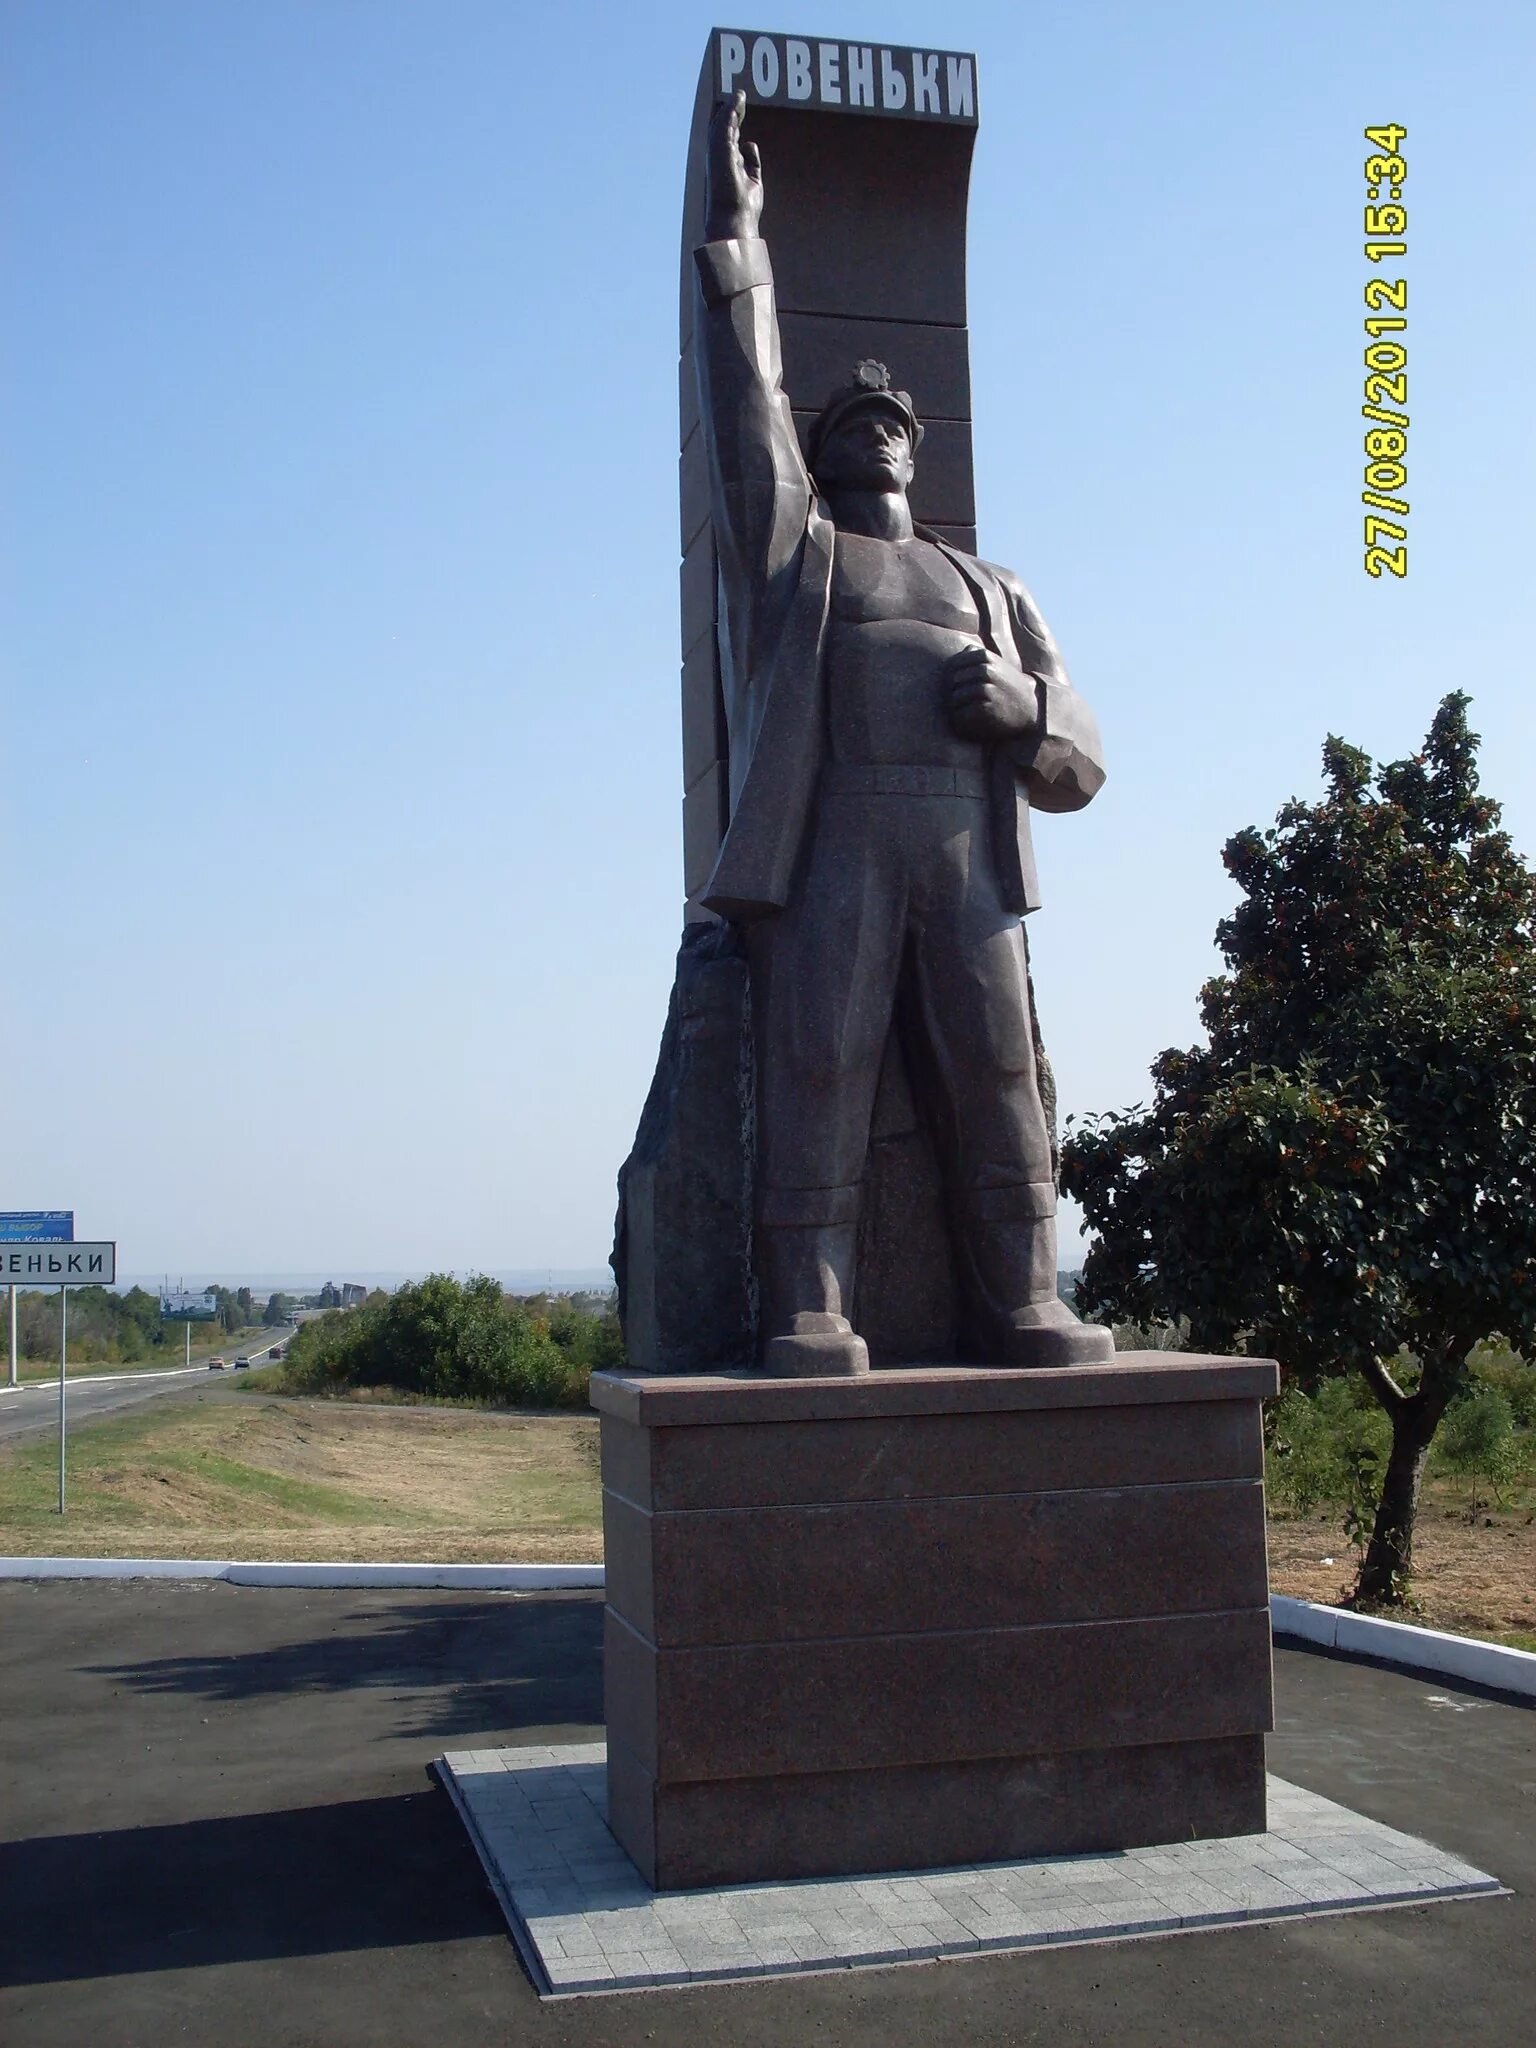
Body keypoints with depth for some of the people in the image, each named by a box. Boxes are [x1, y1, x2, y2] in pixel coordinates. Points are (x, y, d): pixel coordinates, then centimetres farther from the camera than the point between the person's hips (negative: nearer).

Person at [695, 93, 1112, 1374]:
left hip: (970, 856, 2)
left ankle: (1021, 1309, -9)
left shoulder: (993, 593, 29)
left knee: (996, 1075, -10)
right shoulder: (792, 546, 25)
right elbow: (746, 394, 15)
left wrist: (1021, 708, -1)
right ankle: (811, 1317, -18)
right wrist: (735, 233, 13)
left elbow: (1079, 771, 21)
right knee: (820, 1067, -15)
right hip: (829, 845, -2)